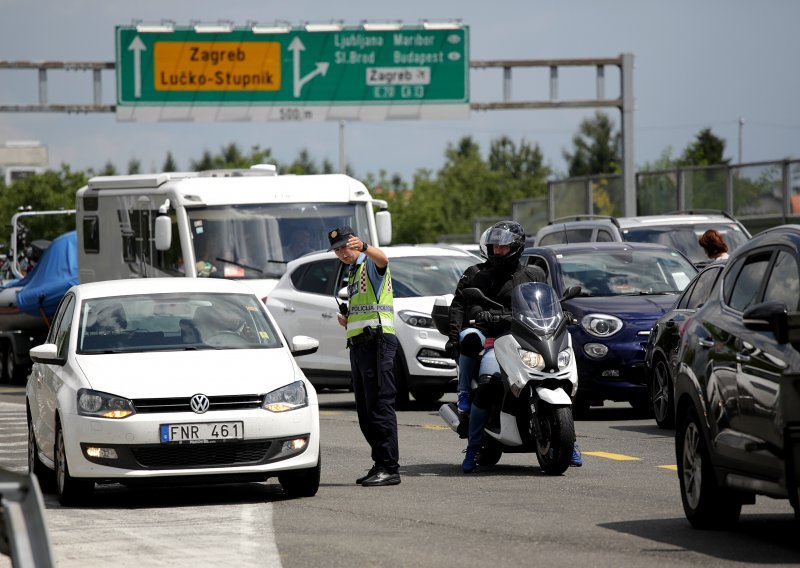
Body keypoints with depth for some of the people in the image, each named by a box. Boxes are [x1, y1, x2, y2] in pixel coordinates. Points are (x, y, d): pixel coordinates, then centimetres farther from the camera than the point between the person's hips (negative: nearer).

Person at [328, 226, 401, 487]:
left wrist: (364, 247, -50)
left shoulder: (370, 265, -3)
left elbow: (382, 259, -29)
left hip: (377, 341, -10)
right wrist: (346, 321, 12)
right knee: (365, 410, 9)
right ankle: (380, 465, 13)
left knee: (380, 405, -13)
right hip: (358, 344, 10)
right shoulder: (352, 274, 26)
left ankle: (389, 467, -16)